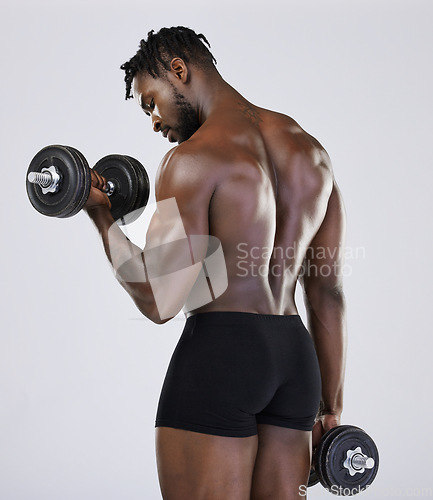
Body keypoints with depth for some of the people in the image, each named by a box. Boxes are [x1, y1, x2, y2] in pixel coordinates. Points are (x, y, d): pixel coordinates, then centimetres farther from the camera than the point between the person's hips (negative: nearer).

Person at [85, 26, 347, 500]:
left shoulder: (193, 159, -10)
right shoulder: (311, 150, 13)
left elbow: (159, 302, -16)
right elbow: (328, 293, 14)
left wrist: (101, 217, -2)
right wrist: (331, 406, 18)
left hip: (219, 351, -7)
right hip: (296, 355, 7)